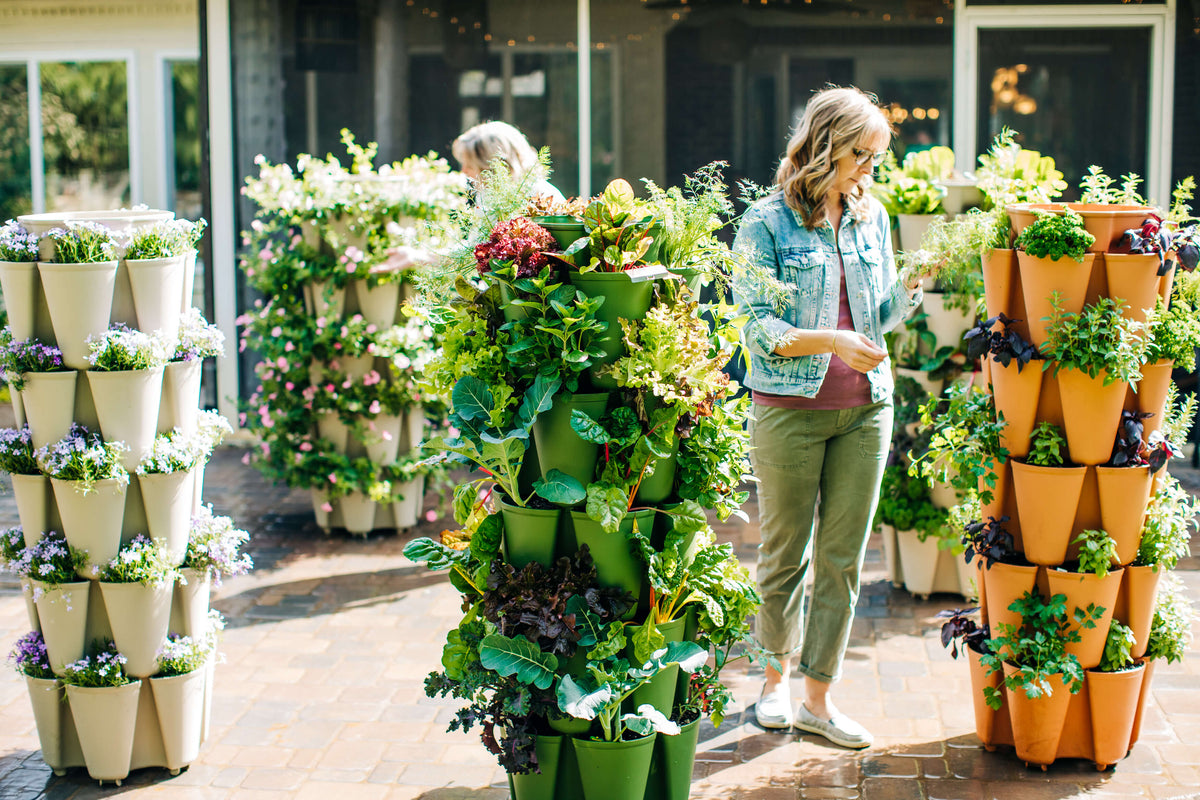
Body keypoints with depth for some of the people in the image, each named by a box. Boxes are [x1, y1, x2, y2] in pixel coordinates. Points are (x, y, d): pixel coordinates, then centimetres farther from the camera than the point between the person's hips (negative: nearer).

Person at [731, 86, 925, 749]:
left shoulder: (871, 218, 10)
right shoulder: (766, 223, -6)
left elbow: (881, 314, 15)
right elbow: (757, 326, -9)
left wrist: (916, 283, -4)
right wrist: (832, 341, -20)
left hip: (866, 408, 4)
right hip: (789, 409, -4)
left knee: (842, 559, 5)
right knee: (785, 555, 8)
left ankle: (818, 697, 14)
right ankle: (776, 678, 28)